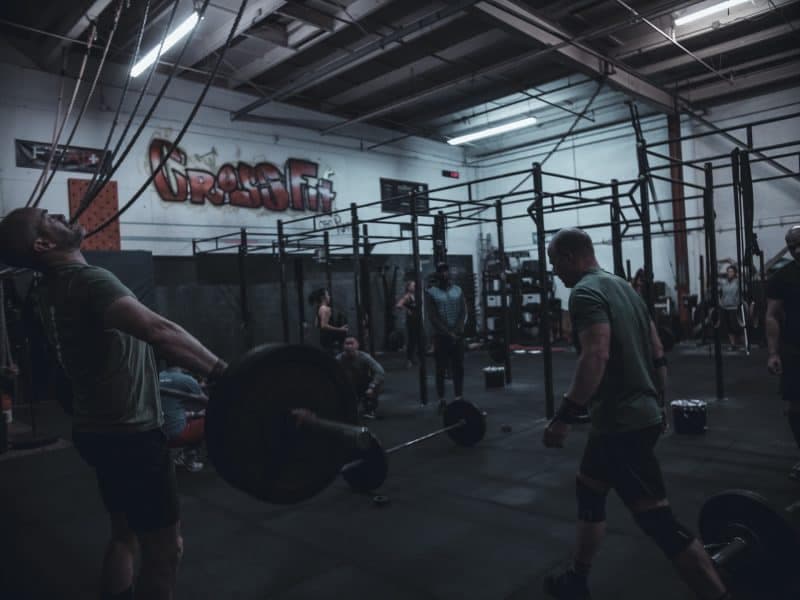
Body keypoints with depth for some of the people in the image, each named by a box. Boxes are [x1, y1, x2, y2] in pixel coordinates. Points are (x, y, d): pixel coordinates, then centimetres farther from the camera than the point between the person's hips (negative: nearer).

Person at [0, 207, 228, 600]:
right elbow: (157, 329, -40)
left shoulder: (56, 288, 11)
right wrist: (222, 372, -41)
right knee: (164, 547, 2)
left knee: (126, 537, 23)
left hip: (100, 428, 10)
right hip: (128, 434, -10)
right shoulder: (87, 280, -21)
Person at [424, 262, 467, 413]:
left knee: (458, 368, 6)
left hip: (458, 335, 3)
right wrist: (448, 333, -13)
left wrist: (457, 330, -11)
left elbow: (463, 312, 3)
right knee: (441, 370, 1)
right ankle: (442, 401, 7)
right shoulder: (431, 292, -2)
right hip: (441, 336, -3)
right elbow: (432, 316, -9)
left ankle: (459, 398, 14)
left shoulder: (458, 290, 9)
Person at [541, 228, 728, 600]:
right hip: (639, 413, 11)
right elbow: (657, 351, 18)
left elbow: (596, 355, -31)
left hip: (622, 422, -11)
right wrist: (657, 401, 25)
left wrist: (565, 416, -29)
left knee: (659, 523, -4)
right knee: (588, 490, 22)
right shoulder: (622, 286, 15)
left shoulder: (585, 293, -15)